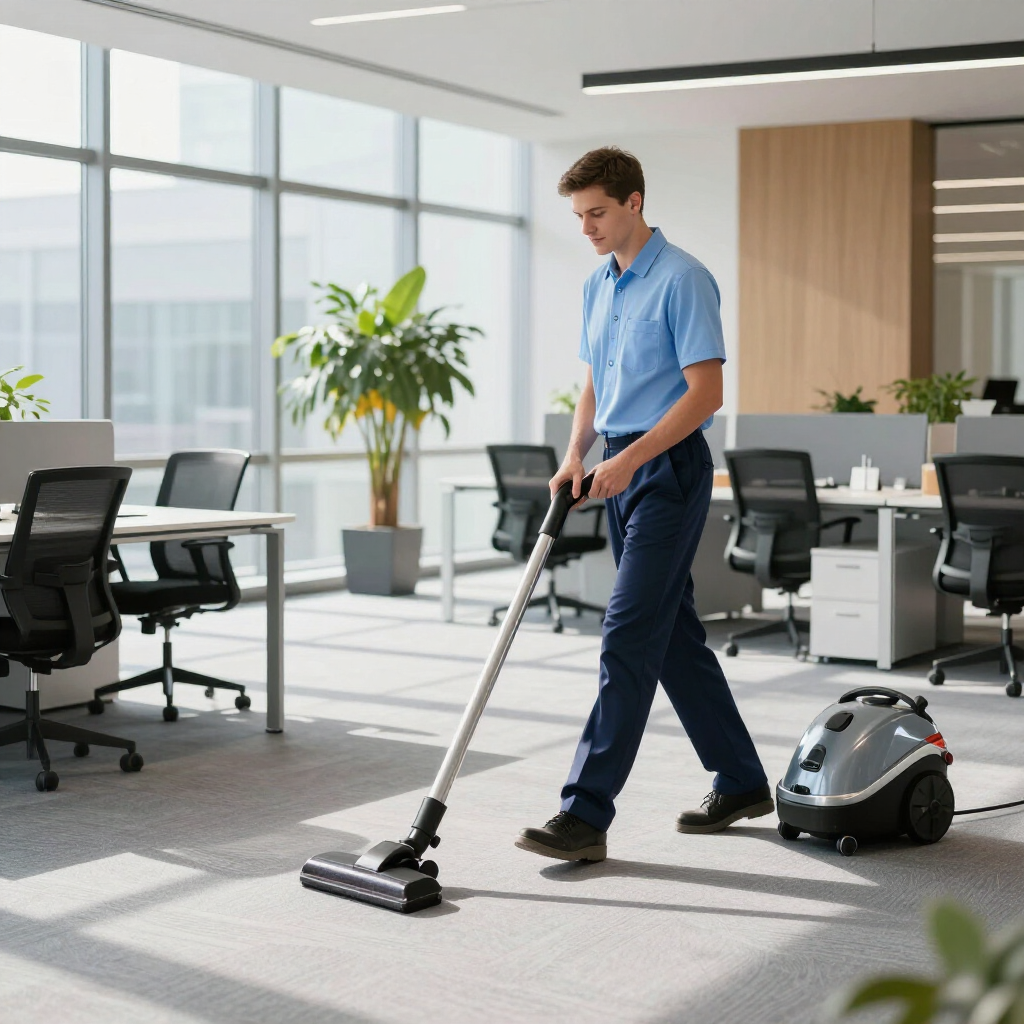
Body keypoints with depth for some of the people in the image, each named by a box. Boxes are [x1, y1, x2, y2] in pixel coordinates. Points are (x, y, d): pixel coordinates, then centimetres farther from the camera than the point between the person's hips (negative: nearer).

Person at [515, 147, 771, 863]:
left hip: (668, 469, -9)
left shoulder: (683, 279, -13)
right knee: (674, 631, 13)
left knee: (630, 636, -12)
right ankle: (741, 782, 24)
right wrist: (576, 456, 6)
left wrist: (629, 458, -23)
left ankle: (587, 815, -13)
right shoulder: (598, 285, 15)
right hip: (622, 472, 9)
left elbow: (706, 392, -18)